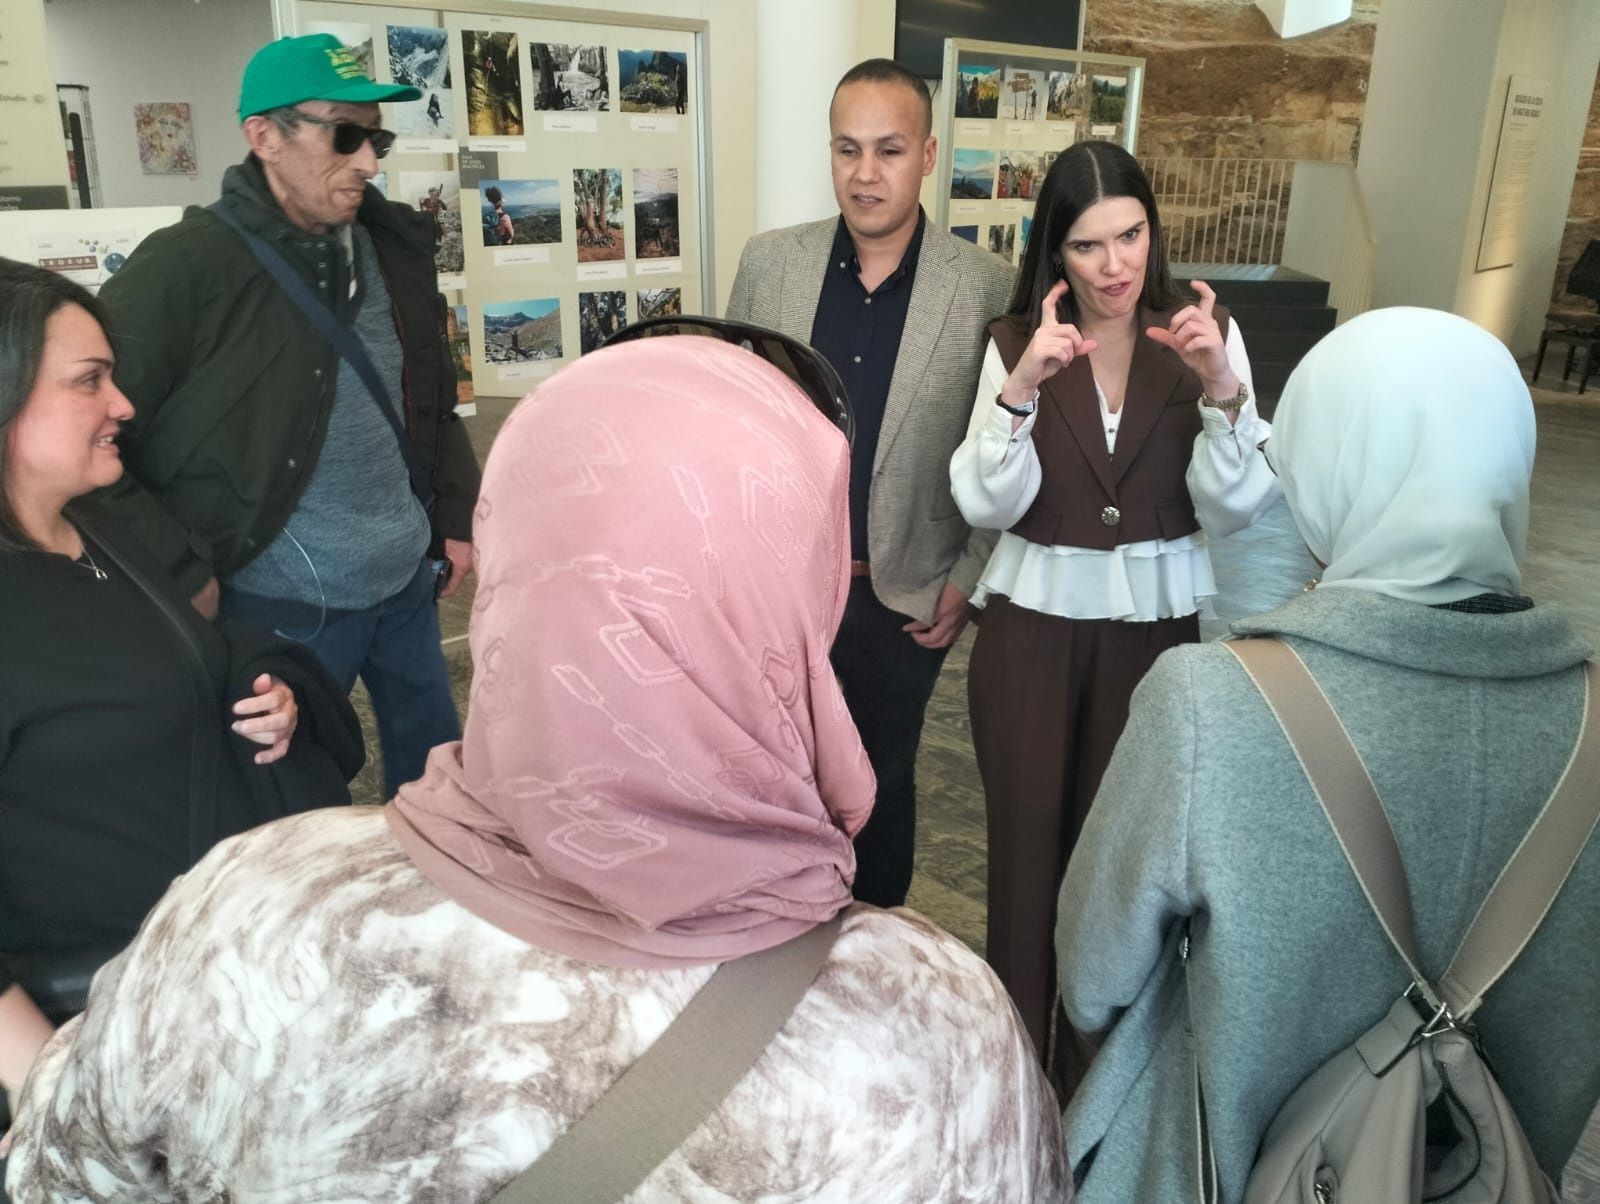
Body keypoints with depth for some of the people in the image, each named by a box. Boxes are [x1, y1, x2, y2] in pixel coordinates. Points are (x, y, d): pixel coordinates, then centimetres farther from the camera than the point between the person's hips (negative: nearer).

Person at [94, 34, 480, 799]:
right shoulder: (185, 270, -17)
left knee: (435, 766, 21)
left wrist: (457, 514, 12)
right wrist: (180, 576, -17)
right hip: (285, 607, -6)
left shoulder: (388, 249, 3)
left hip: (409, 581, 6)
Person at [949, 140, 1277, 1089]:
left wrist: (1222, 391, -24)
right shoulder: (1016, 340, -3)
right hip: (1034, 627, 0)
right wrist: (1021, 389, -25)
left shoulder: (1206, 334, -2)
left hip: (1155, 628, 1)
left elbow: (1233, 510, -9)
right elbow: (986, 506, -12)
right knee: (1028, 837, 7)